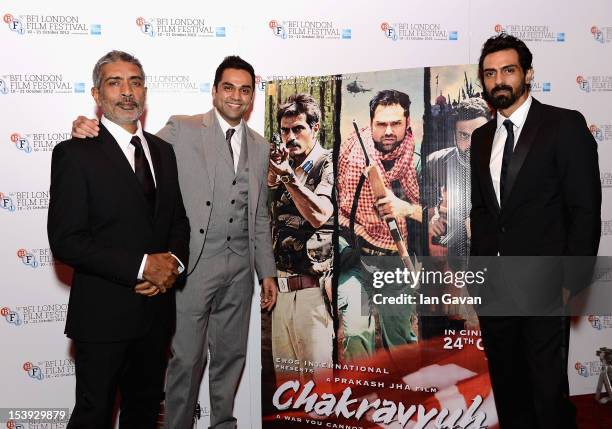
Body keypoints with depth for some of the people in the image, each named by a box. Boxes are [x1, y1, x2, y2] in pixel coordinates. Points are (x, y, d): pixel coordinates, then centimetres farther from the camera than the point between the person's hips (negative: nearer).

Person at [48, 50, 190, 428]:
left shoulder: (163, 151, 9)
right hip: (103, 315, -5)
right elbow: (66, 241, -17)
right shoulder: (75, 154, -10)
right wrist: (142, 266, -20)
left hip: (156, 310, 6)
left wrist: (174, 262, -7)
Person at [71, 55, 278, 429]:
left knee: (231, 355, 15)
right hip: (193, 265, -4)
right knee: (187, 359, 1)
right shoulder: (183, 130, -2)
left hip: (239, 269, 5)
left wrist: (267, 272, 12)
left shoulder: (260, 147, 12)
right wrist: (91, 132, -27)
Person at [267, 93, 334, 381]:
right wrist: (272, 176, -4)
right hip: (281, 290, 6)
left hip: (313, 292, -6)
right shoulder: (285, 170, 15)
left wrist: (287, 176, -18)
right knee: (284, 380, 13)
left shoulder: (329, 166, -3)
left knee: (317, 381, -2)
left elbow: (319, 215, -18)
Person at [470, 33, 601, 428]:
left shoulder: (565, 125, -6)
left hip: (543, 286, -5)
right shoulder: (481, 137, 12)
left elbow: (585, 210, -9)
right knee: (506, 382, 15)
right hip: (494, 286, 5)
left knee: (548, 386, 1)